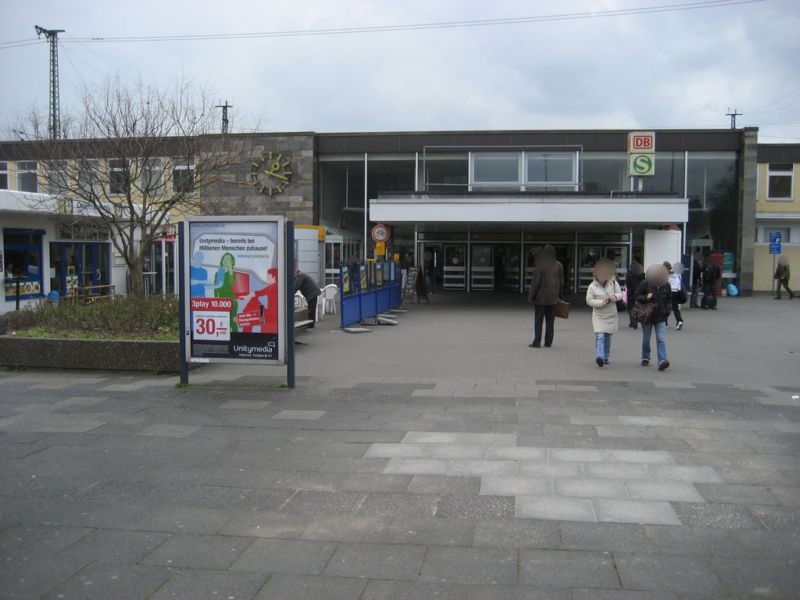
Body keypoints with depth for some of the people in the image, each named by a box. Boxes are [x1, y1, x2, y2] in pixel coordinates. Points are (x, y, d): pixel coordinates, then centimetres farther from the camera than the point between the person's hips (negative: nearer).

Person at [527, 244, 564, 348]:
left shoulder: (540, 266, -12)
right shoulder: (558, 266, 3)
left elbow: (535, 282, -13)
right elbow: (561, 282, 8)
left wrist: (531, 296, -7)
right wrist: (559, 296, 16)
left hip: (541, 297, -4)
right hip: (553, 298, 4)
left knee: (538, 320, 1)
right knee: (550, 320, 9)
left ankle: (537, 342, 0)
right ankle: (548, 342, 11)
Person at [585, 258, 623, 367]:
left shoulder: (613, 283, 1)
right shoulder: (592, 286, -6)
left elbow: (620, 294, 1)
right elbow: (589, 300, -7)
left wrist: (615, 296, -22)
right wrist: (601, 302, -19)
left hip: (611, 316, 3)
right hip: (599, 316, -3)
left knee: (608, 337, 11)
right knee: (600, 336, -17)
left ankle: (605, 357, 23)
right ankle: (599, 356, -25)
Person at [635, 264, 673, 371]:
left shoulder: (666, 285, 3)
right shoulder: (645, 284, -6)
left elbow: (669, 299, 16)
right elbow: (637, 296, -2)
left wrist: (668, 310, 3)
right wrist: (646, 298, -21)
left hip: (661, 317, 1)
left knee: (661, 339, -11)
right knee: (646, 339, 10)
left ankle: (662, 361, -18)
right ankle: (645, 358, 28)